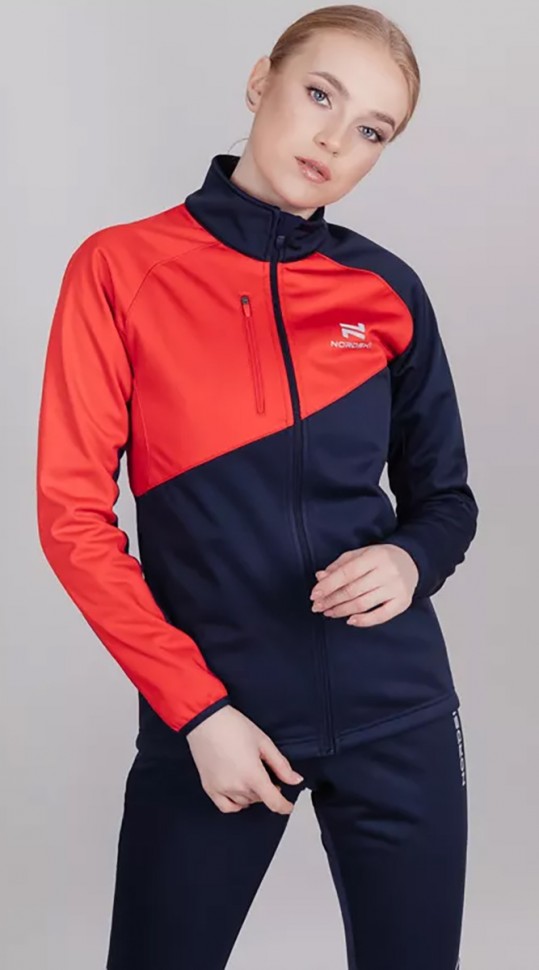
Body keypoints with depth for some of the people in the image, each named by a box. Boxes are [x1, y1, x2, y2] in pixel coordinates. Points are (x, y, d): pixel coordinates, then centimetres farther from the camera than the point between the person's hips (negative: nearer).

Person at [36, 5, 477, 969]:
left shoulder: (387, 291, 2)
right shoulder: (120, 268, -5)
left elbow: (446, 498, 11)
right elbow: (74, 512, -7)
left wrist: (411, 561, -12)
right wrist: (195, 706, -11)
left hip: (394, 709, 3)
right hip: (209, 709, -2)